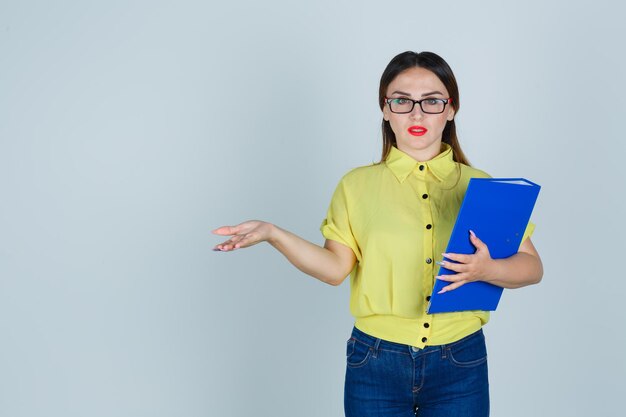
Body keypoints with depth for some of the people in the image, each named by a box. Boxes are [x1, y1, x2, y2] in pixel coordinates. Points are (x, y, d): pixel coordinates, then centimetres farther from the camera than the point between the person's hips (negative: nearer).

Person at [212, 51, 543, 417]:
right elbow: (336, 267, -5)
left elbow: (532, 267, -1)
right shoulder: (358, 185, 2)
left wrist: (486, 270, -21)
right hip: (376, 363, 0)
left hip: (460, 365, 1)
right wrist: (273, 233, -17)